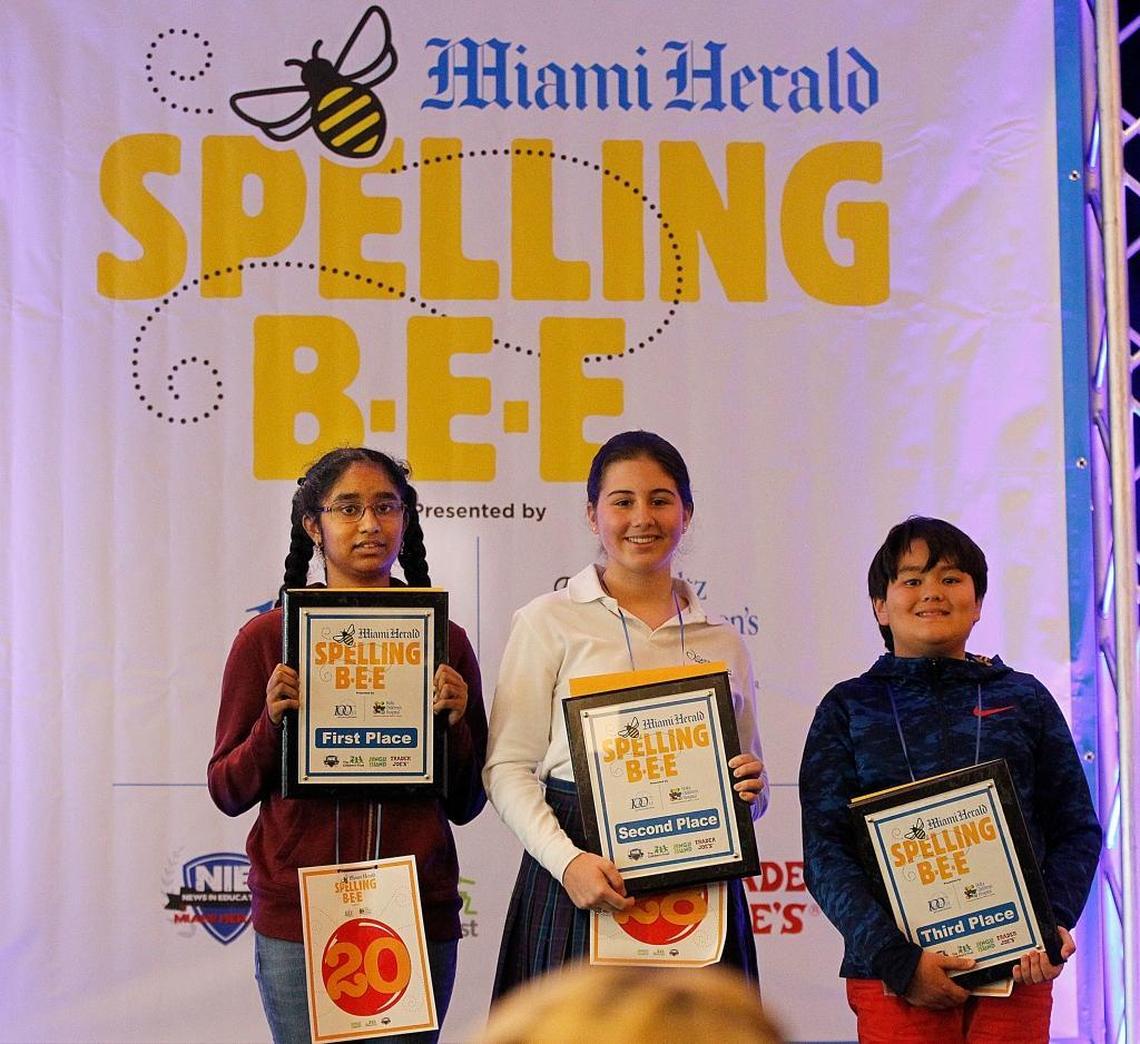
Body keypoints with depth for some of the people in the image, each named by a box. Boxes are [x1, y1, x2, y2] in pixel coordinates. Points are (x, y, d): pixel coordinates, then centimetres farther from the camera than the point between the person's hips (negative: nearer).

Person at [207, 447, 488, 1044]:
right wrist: (274, 721, -12)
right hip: (298, 914, -1)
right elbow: (228, 791, 4)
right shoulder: (267, 637, 1)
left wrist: (453, 724, -9)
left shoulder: (444, 639, 4)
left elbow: (465, 806, 8)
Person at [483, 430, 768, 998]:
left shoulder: (722, 639, 14)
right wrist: (566, 861, -18)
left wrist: (751, 792, -2)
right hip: (580, 886, -3)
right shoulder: (550, 621, 3)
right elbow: (507, 767, -4)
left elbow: (749, 795, 21)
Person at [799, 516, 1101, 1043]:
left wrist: (1055, 922, -7)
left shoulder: (1025, 698, 11)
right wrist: (898, 959, -13)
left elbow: (1078, 828, 11)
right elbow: (825, 854, -1)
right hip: (894, 978, -1)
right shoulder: (848, 708, 6)